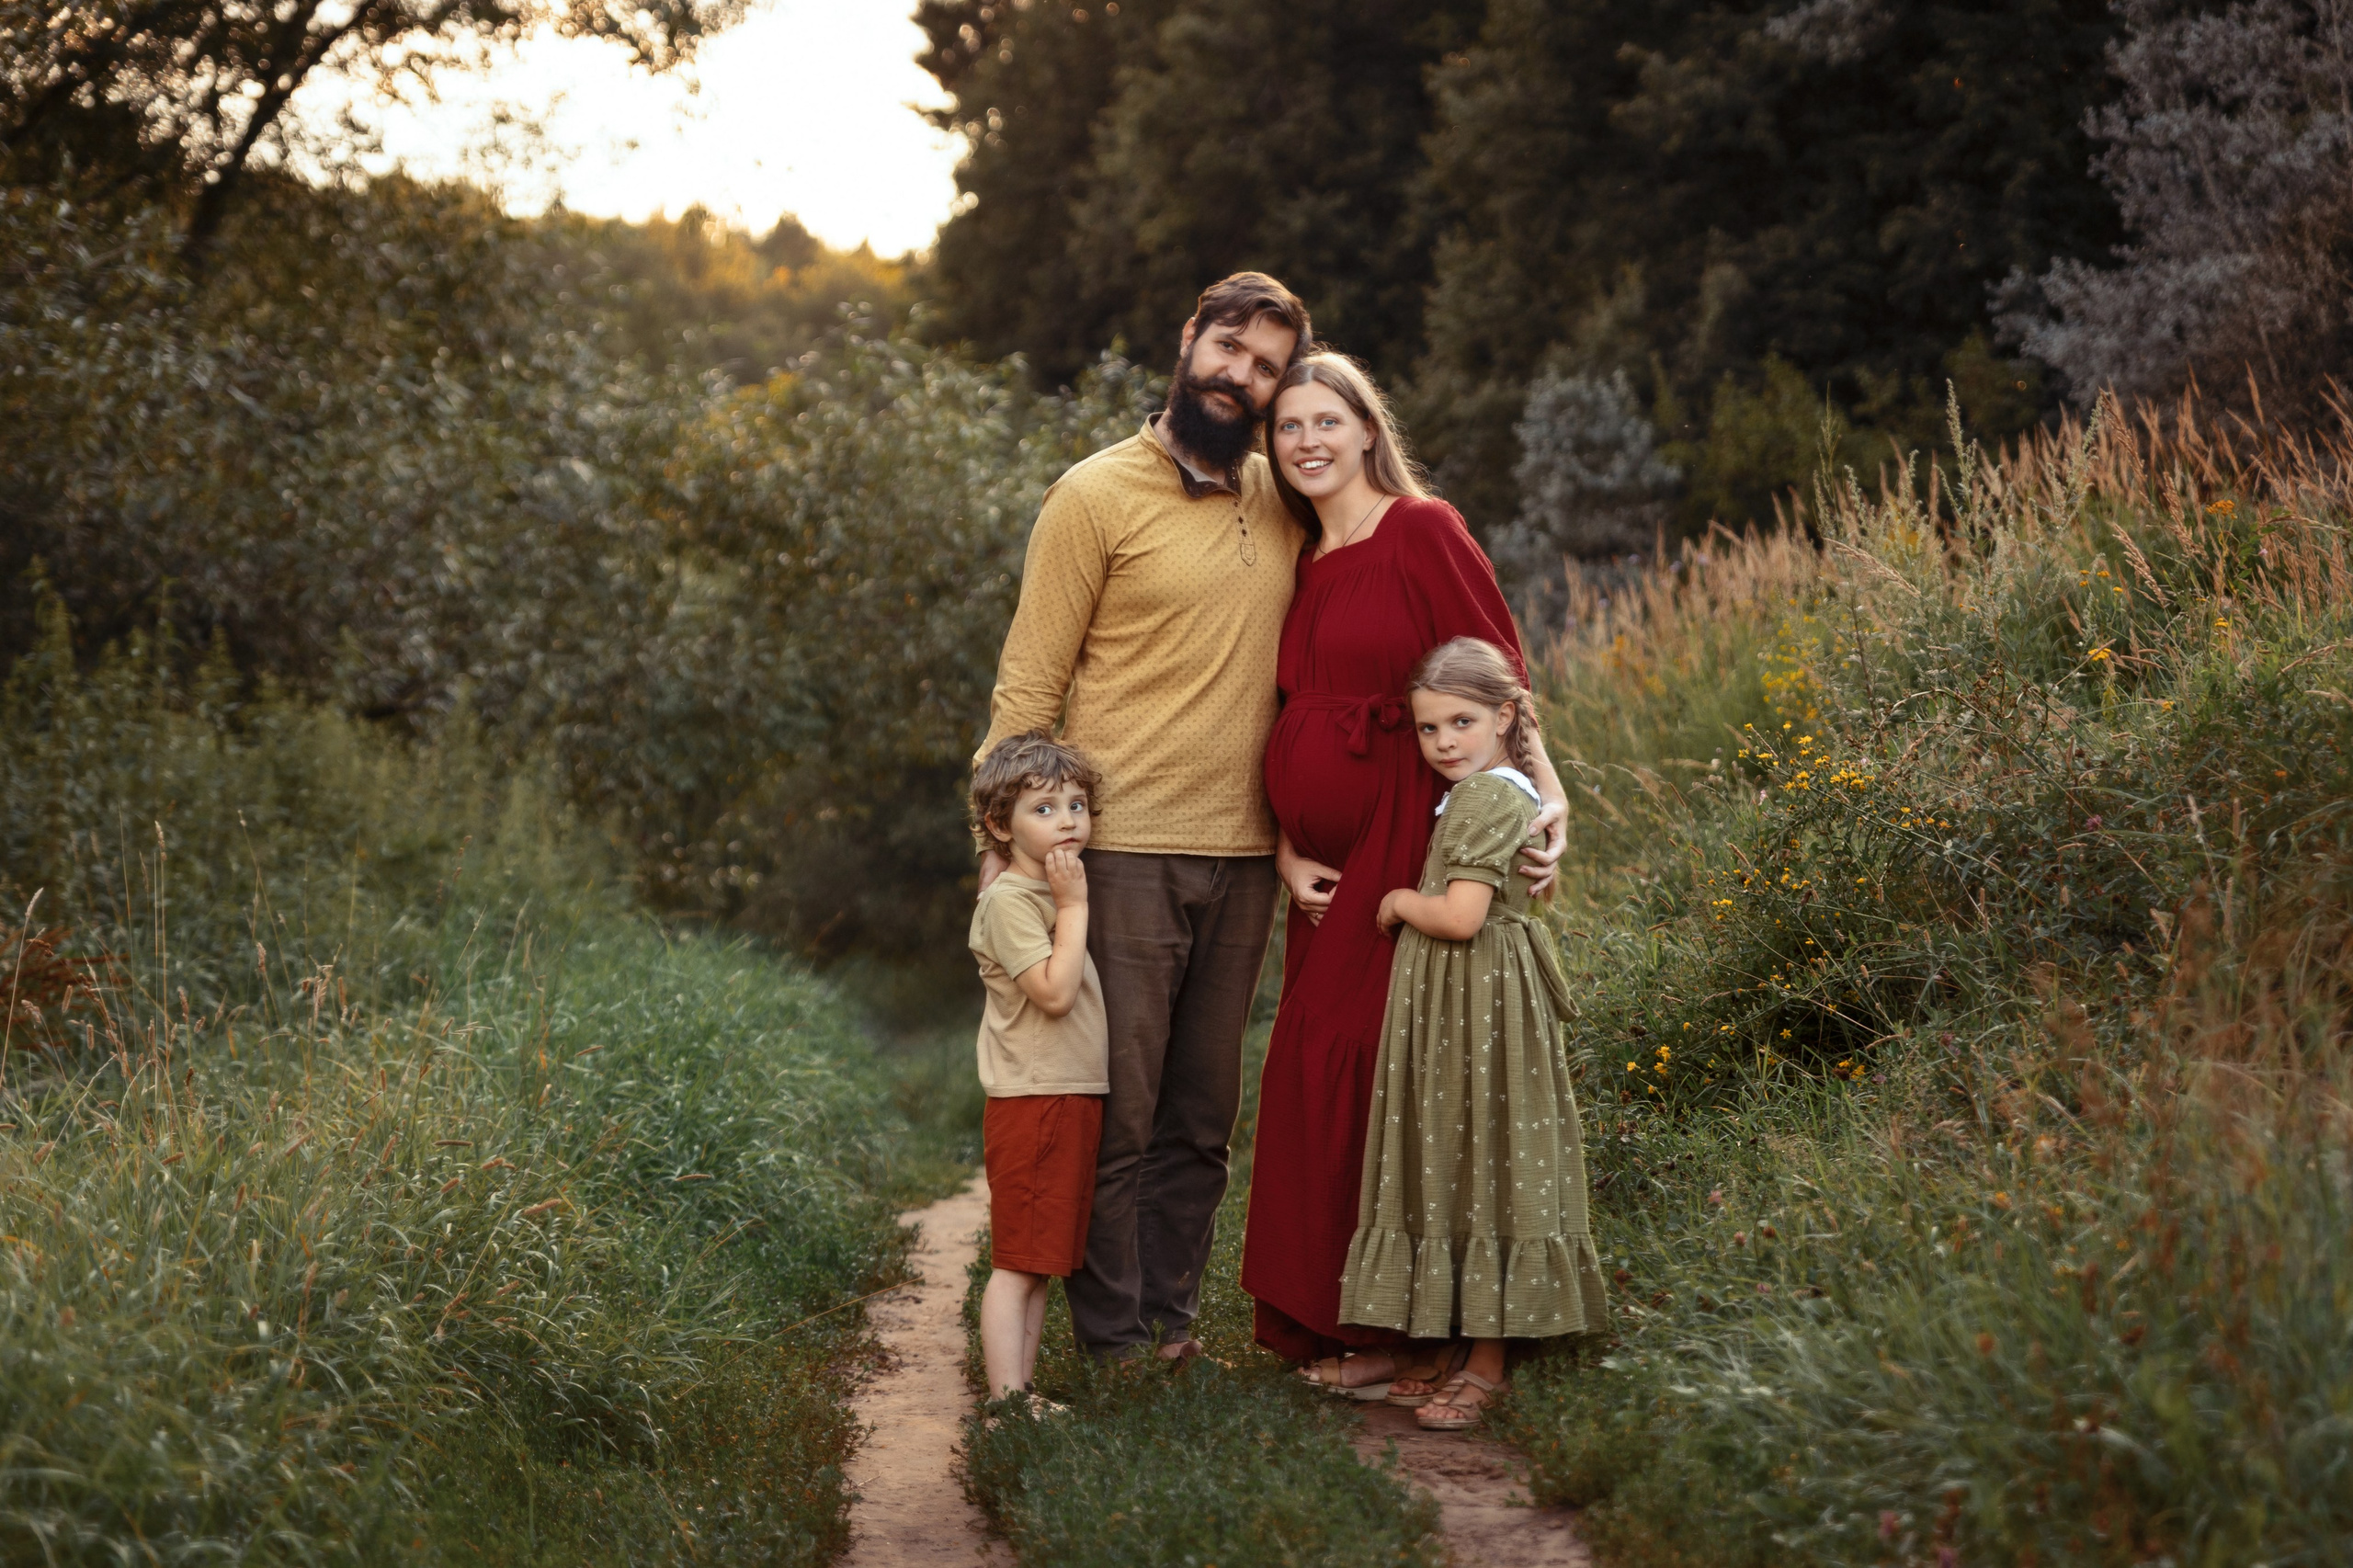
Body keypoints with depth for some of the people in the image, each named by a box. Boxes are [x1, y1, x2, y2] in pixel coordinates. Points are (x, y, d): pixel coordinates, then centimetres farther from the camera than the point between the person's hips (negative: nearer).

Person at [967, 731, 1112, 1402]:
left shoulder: (1059, 894, 16)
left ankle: (1022, 1391, 16)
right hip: (1031, 1103, -9)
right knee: (1017, 1263, -8)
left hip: (1075, 1101, 9)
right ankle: (1007, 1399, -7)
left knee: (1042, 1261, 11)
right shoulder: (1009, 900, -13)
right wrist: (1074, 906, -17)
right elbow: (1054, 992, -22)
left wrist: (1073, 903, 13)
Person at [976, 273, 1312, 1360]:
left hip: (1242, 856, 5)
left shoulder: (1284, 503, 11)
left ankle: (1173, 1325, 21)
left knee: (1202, 1117, 11)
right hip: (1124, 849, -5)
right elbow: (1029, 681, -4)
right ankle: (1112, 1340, 10)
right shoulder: (1099, 494, -3)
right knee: (1115, 1111, 0)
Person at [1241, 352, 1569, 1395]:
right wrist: (1288, 854, 4)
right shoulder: (1300, 567, 16)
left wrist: (1543, 792, -20)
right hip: (1325, 865, 7)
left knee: (1378, 1065, -7)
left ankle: (1408, 1335, 3)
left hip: (1410, 842, -7)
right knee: (1316, 1068, 7)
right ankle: (1325, 1324, 17)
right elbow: (1289, 724, 16)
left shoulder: (1422, 530, -4)